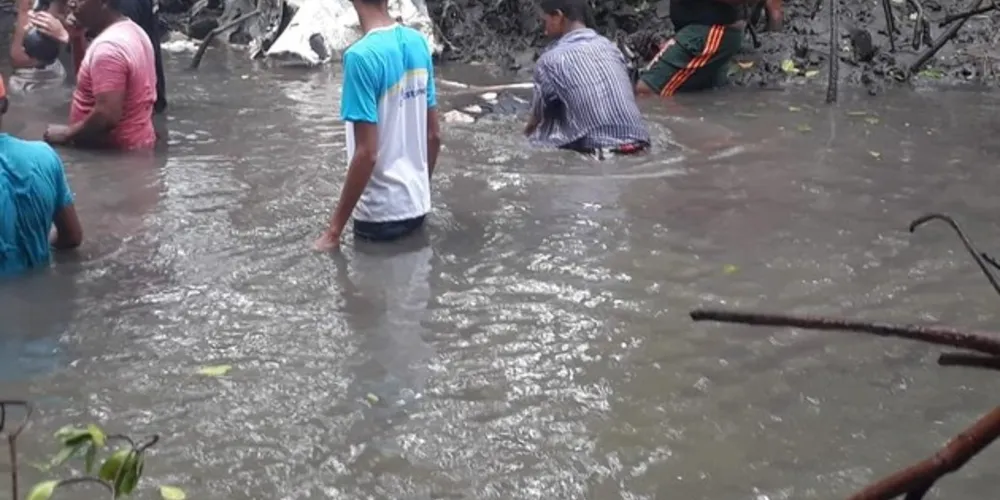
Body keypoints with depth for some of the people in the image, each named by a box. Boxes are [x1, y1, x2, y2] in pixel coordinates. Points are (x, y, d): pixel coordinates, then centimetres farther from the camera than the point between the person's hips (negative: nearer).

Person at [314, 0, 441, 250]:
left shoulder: (362, 55, -22)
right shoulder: (419, 42, 0)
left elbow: (367, 153, -24)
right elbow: (434, 135, 7)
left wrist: (334, 229, -15)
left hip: (382, 212, -7)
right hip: (418, 205, 7)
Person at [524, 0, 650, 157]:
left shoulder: (551, 60, -1)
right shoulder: (610, 46, 15)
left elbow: (539, 114, 13)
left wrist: (527, 132, 36)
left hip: (600, 150, -6)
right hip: (638, 142, 6)